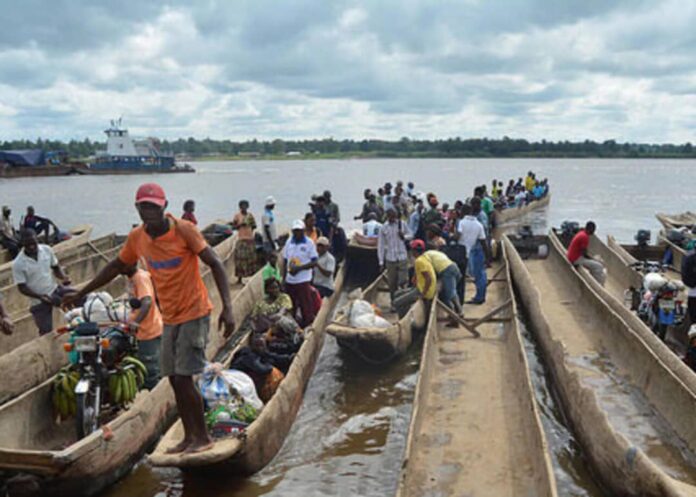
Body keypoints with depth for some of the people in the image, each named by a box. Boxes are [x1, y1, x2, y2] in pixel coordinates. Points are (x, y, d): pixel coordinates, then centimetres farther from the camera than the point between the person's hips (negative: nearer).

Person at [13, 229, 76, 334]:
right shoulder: (18, 264, -17)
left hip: (55, 289, 3)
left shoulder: (47, 250, -7)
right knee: (46, 332, 2)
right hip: (39, 301, -3)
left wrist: (63, 278, -14)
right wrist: (40, 296, -29)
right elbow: (22, 288, -14)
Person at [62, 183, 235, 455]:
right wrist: (80, 294, 21)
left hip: (194, 314, -6)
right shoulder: (136, 238, 2)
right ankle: (189, 437, 22)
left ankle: (203, 437, 8)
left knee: (183, 379, -8)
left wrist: (227, 307, -25)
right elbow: (116, 267, 17)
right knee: (174, 380, 9)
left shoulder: (184, 230, -16)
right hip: (169, 317, 6)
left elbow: (215, 264, -16)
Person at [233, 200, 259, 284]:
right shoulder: (237, 216, 2)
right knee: (240, 258, -7)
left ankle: (253, 276, 11)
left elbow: (254, 226, 17)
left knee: (252, 257, 4)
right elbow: (233, 226, 1)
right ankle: (239, 278, -2)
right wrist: (240, 224, -14)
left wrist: (251, 223, -2)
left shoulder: (250, 215, 11)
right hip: (241, 239, -3)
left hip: (250, 239, 3)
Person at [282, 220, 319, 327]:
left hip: (303, 280, -4)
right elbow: (285, 261, 10)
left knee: (306, 307, 2)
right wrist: (283, 279, 6)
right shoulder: (289, 242, 6)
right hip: (290, 280, 4)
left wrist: (298, 268, -19)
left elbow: (314, 262, -9)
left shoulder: (309, 243, -6)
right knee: (290, 306, 15)